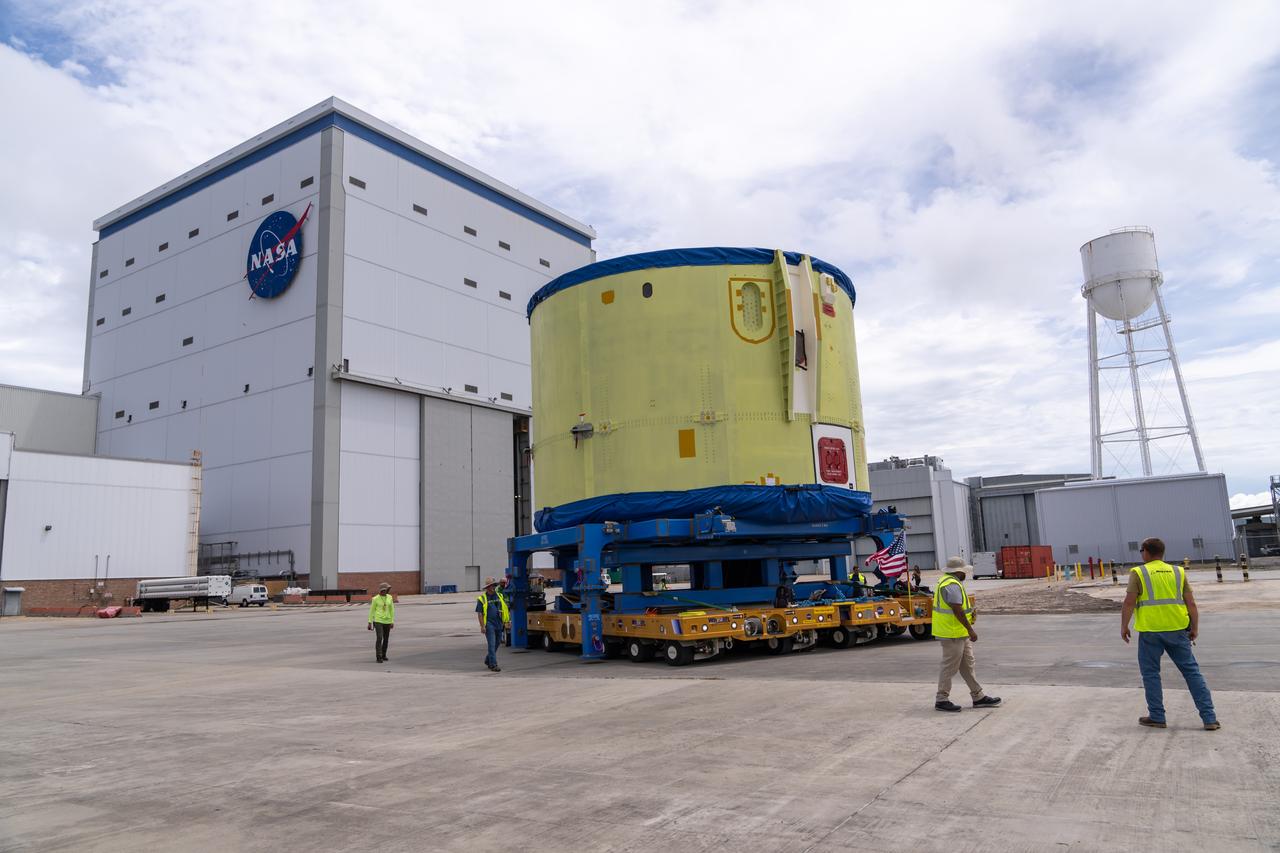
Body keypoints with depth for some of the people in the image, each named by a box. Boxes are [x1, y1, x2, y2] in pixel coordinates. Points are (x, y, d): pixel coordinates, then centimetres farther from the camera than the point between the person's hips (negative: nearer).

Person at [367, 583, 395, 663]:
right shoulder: (375, 599, -8)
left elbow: (391, 609, 6)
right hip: (378, 620, -5)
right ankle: (379, 657, -15)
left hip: (387, 621, 5)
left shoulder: (389, 597, 3)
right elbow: (372, 610, -2)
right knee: (379, 638, -18)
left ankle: (383, 655, 30)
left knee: (386, 639, 12)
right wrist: (370, 622, -3)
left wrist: (392, 621, 2)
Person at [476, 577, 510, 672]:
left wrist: (506, 621, 9)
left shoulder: (499, 596, 11)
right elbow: (479, 613, -6)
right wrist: (482, 626, -13)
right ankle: (493, 665, -6)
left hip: (499, 624, 6)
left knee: (496, 644, 14)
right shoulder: (482, 598, -4)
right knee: (492, 644, -8)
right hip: (489, 624, -6)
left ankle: (488, 660, 33)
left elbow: (504, 609, 16)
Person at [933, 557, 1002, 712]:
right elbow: (957, 610, -25)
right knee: (950, 667, -2)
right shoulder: (952, 585, -20)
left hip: (958, 633, 11)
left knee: (967, 665, 16)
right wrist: (970, 630, -21)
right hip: (953, 633, -11)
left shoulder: (946, 581, 14)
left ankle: (978, 697, 23)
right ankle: (941, 700, 6)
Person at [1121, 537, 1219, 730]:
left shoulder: (1138, 573, -2)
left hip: (1150, 631, -3)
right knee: (1192, 672, 9)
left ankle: (1157, 717, 11)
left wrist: (1124, 627, 0)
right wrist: (1195, 628, 12)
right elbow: (1191, 603, 6)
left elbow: (1129, 602, -8)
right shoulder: (1178, 572, 9)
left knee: (1150, 673, 8)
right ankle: (1209, 718, 8)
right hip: (1177, 629, 3)